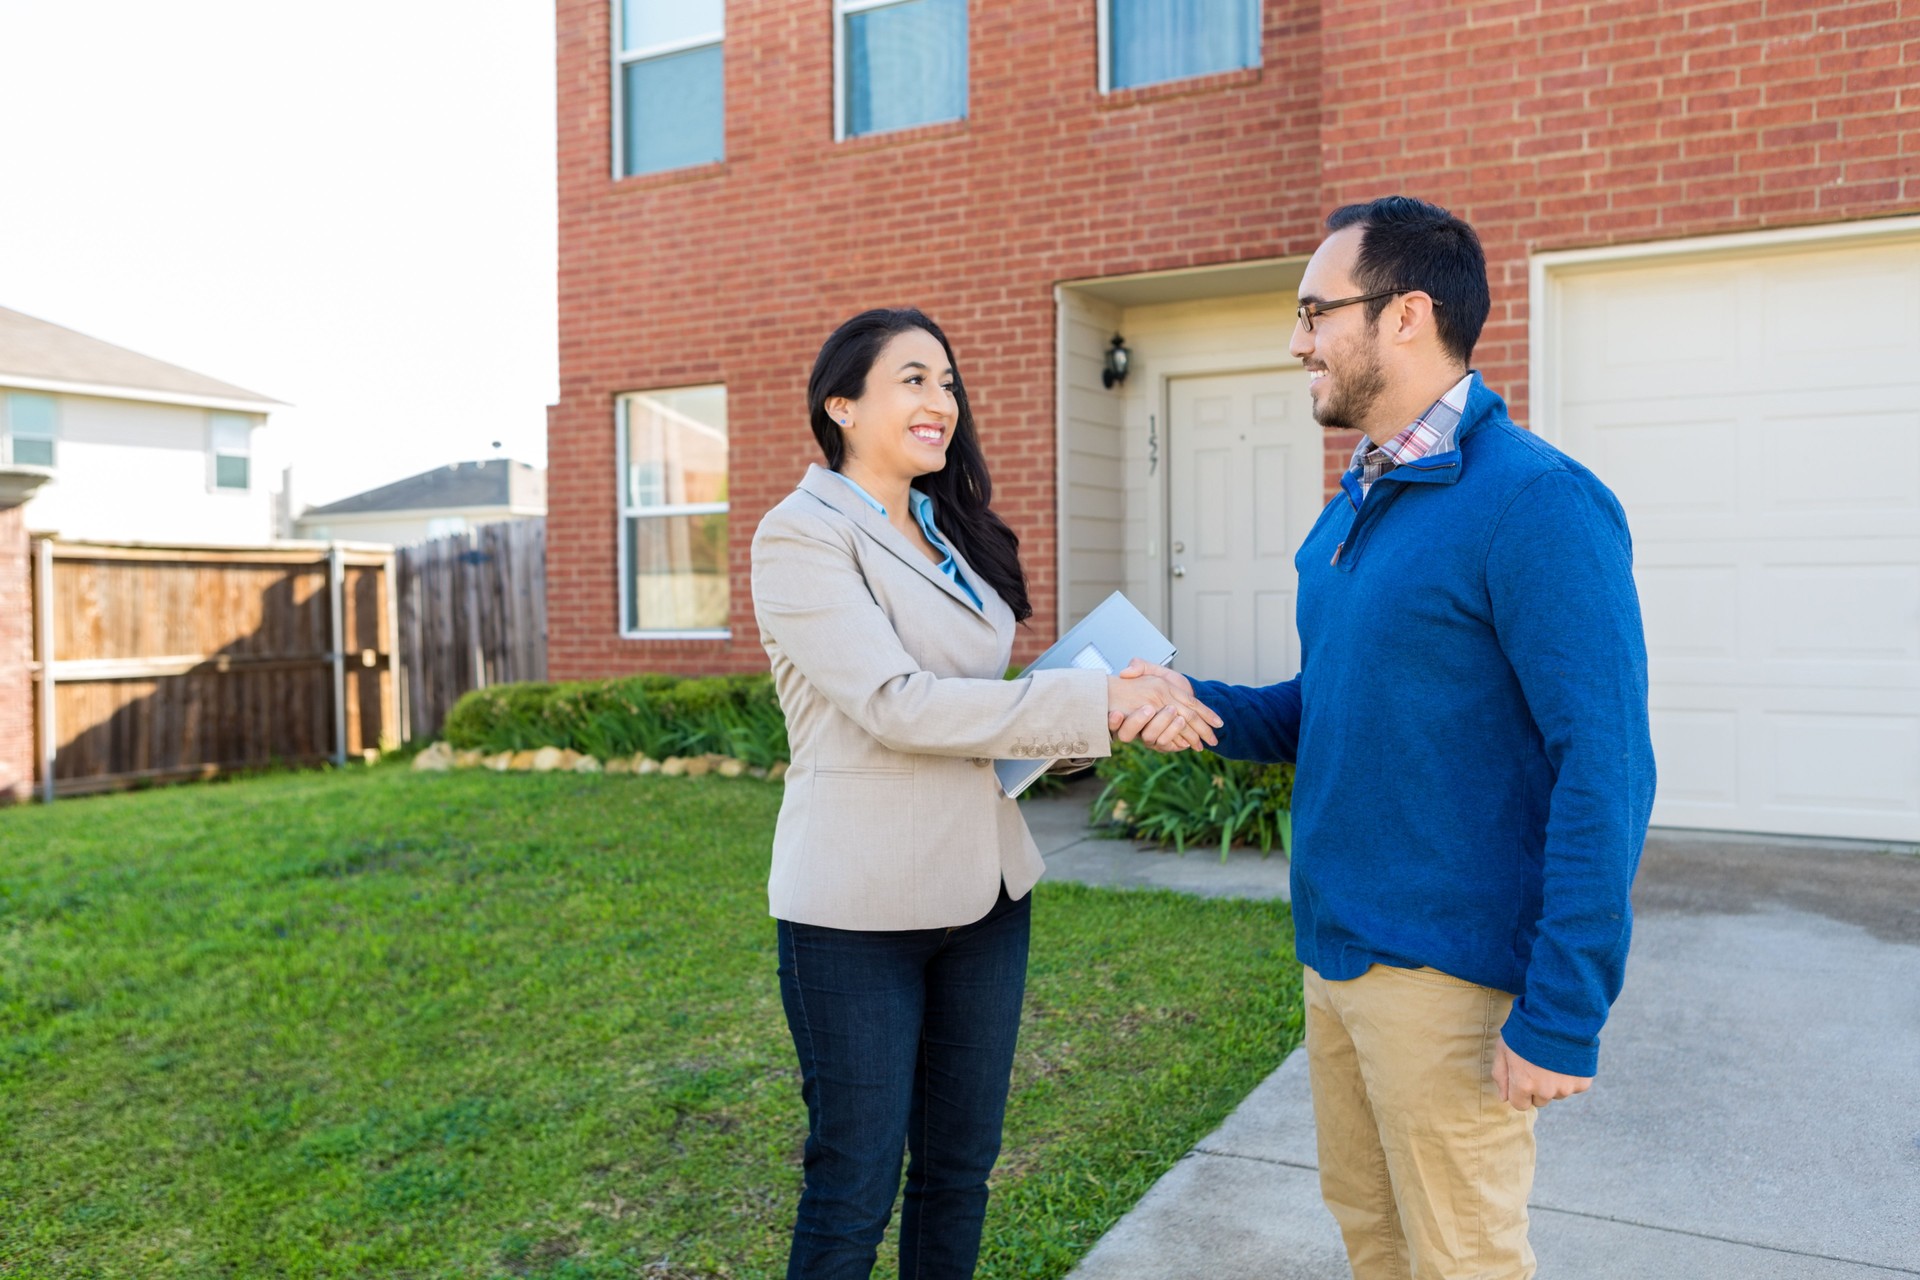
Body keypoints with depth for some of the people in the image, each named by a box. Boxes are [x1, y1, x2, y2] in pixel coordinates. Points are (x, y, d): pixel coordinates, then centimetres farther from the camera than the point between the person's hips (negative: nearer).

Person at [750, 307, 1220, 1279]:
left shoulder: (951, 533, 13)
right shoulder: (803, 533, -10)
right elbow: (895, 706, -20)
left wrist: (1128, 708, 0)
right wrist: (1094, 702, -21)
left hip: (984, 889, 7)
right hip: (860, 906, -7)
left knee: (960, 1164, 17)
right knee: (856, 1188, 6)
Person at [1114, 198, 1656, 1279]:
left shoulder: (1534, 500, -18)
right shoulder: (1356, 502, 10)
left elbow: (1605, 769, -20)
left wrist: (1563, 1015, -21)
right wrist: (1197, 705, 0)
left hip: (1446, 972, -8)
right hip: (1337, 948, 8)